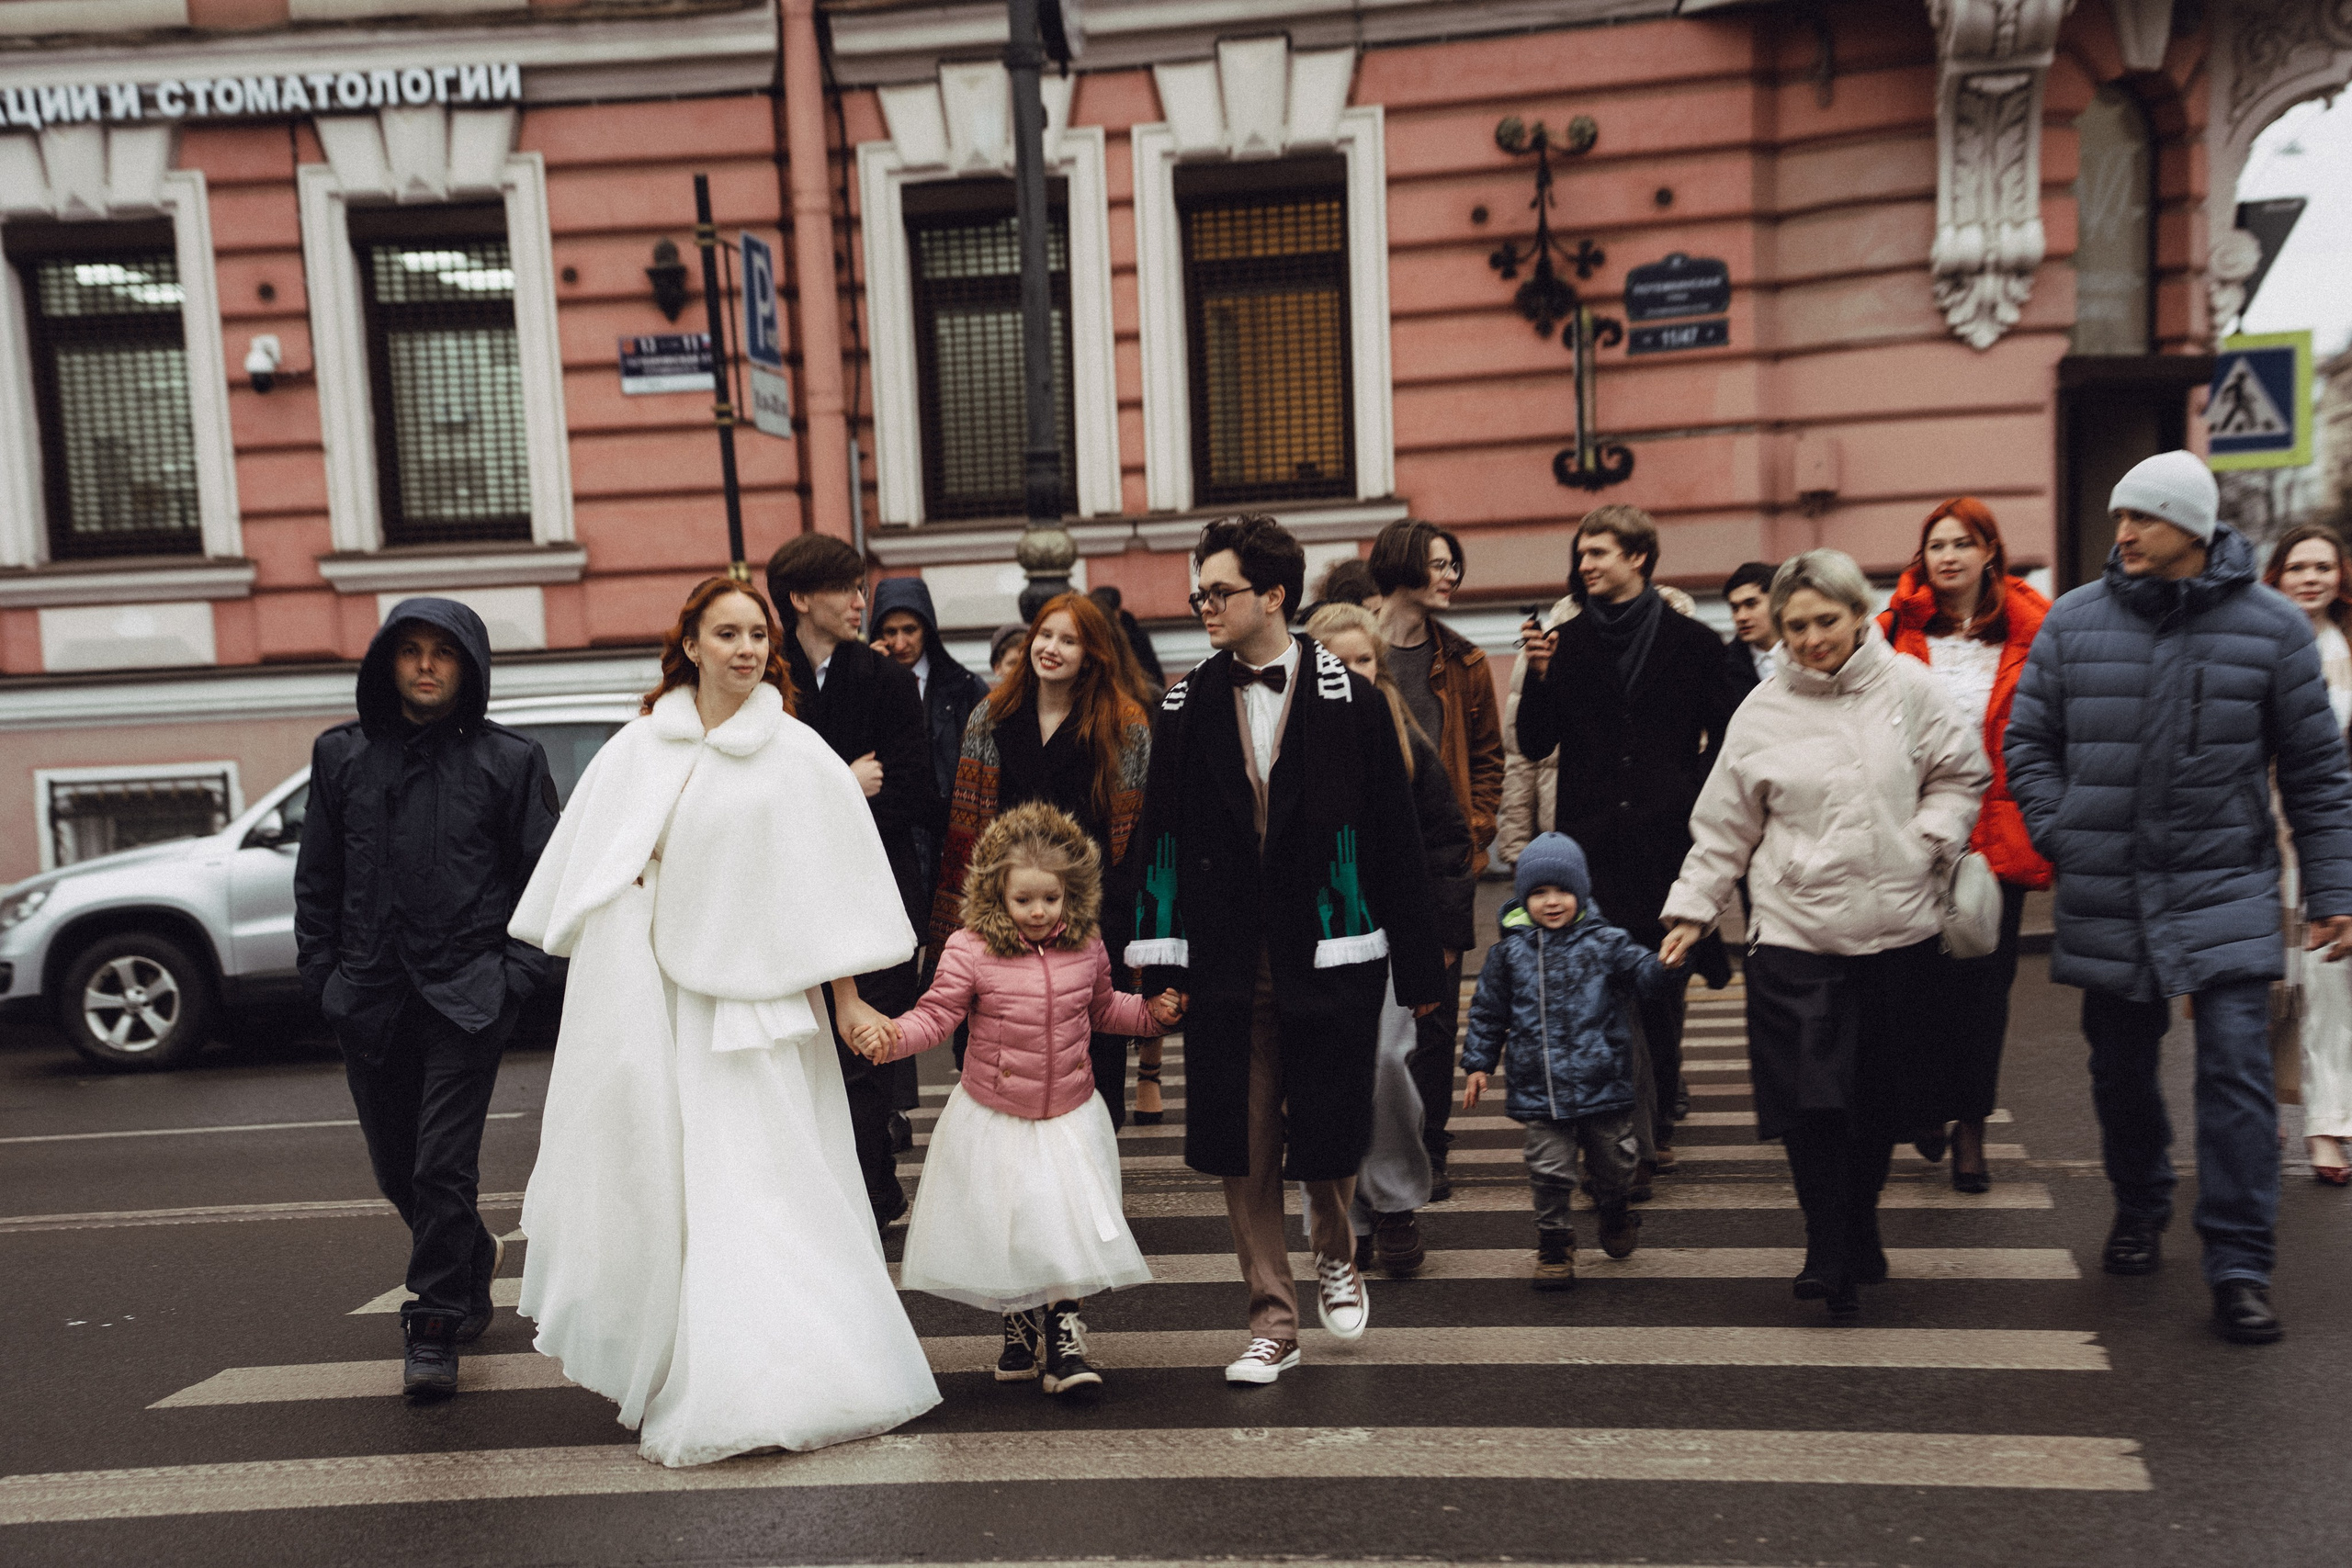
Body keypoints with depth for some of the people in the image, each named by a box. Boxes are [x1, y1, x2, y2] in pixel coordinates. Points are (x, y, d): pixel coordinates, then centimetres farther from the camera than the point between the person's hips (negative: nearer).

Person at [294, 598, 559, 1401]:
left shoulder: (509, 760, 1)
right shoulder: (341, 755, 9)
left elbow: (546, 877, 2)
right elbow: (316, 878, 13)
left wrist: (517, 972, -6)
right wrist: (323, 974, 6)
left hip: (467, 994, -4)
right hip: (370, 997, 4)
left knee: (444, 1162, -7)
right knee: (395, 1166, 14)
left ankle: (435, 1322, 8)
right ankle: (475, 1255, 40)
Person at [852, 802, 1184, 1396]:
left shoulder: (1086, 948, -1)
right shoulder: (971, 951, -13)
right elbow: (936, 1016, -14)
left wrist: (1152, 1011, 4)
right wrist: (891, 1036, -31)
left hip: (1068, 1118, 2)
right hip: (994, 1120, -1)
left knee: (1067, 1233, -5)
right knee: (1004, 1237, 10)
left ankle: (1064, 1344, 8)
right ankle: (1019, 1329, 33)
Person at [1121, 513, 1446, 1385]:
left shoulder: (1350, 701, -2)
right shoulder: (1185, 708, 5)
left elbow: (1394, 840, -1)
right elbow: (1161, 838, 6)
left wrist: (1418, 966, -2)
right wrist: (1159, 958, 2)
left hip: (1331, 955, -2)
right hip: (1225, 962, 2)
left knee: (1328, 1131, 7)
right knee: (1242, 1147, 4)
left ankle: (1334, 1255, 39)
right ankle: (1273, 1317, 19)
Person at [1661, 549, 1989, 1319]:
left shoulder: (1908, 687, 1)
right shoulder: (1762, 712, 1)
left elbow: (1962, 773, 11)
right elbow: (1725, 824, 6)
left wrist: (1927, 841, -5)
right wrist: (1692, 906, 4)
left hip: (1901, 929, 1)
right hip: (1796, 935, -1)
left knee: (1881, 1097, 10)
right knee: (1811, 1100, -7)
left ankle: (1856, 1234, 30)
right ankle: (1832, 1253, 6)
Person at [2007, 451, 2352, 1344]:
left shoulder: (2270, 627, -1)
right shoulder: (2075, 621, 2)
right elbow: (2029, 743, 9)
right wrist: (2063, 839, -2)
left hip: (2225, 888, -2)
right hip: (2105, 895, 2)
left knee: (2236, 1066, -8)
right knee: (2120, 1066, 13)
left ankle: (2240, 1266, 2)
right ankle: (2139, 1211, 36)